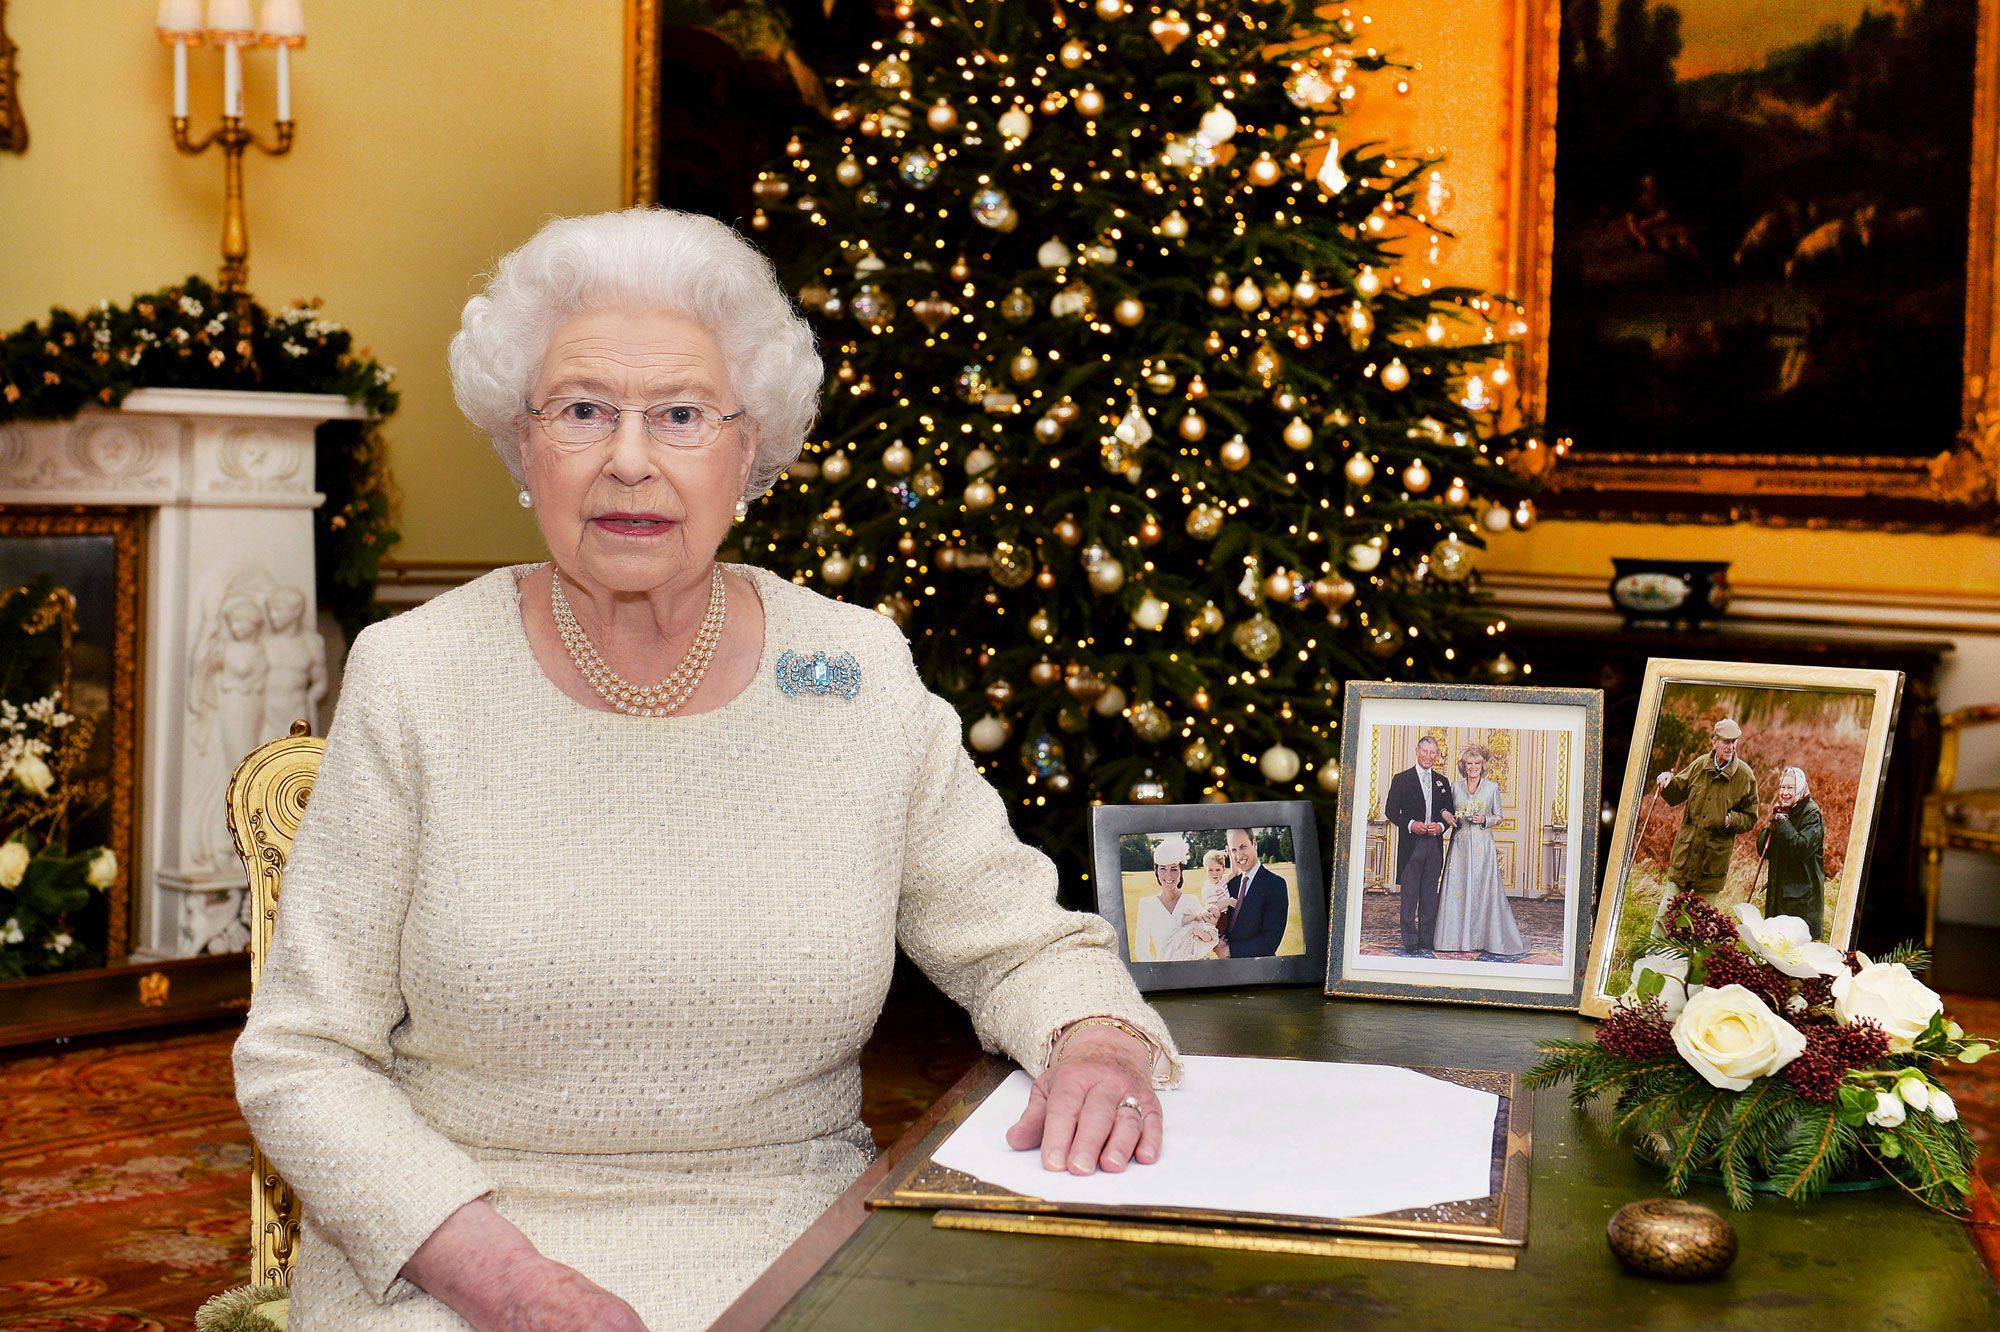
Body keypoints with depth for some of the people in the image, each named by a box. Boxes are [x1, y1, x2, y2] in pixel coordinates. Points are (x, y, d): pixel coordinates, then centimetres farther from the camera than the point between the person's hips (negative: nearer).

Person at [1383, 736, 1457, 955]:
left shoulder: (1442, 782, 14)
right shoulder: (1402, 779, 2)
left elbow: (1449, 813, 16)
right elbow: (1391, 811, -1)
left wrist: (1441, 826, -6)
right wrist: (1411, 824, -15)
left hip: (1434, 844, 4)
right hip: (1411, 844, -4)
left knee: (1430, 896, 6)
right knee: (1409, 895, -3)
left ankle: (1426, 942, 10)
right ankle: (1411, 943, 0)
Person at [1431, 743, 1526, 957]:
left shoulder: (1492, 787, 4)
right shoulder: (1455, 787, 9)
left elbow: (1498, 816, 8)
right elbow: (1449, 812, 15)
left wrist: (1485, 820, -11)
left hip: (1483, 845, -2)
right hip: (1460, 843, 2)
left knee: (1484, 889, -4)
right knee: (1457, 889, -2)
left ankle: (1482, 938, 3)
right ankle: (1458, 937, 5)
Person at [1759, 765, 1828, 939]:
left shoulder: (1811, 814, -9)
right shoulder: (1781, 812, 12)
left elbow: (1802, 848, -23)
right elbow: (1762, 850, 9)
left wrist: (1783, 823, -18)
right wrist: (1771, 825, -7)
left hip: (1802, 893, -8)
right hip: (1778, 890, 8)